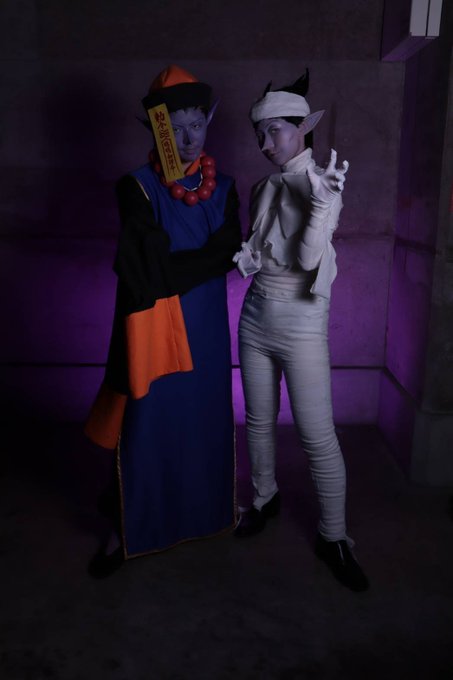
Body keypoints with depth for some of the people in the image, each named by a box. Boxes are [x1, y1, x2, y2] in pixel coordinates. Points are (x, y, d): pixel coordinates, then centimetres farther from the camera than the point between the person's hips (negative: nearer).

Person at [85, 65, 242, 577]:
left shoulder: (224, 189, 5)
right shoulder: (137, 187, -5)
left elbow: (228, 255, -9)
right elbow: (151, 266, -16)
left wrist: (169, 269, -17)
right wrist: (201, 261, -11)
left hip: (205, 327, 3)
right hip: (152, 327, -3)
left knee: (204, 419, 13)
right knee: (145, 425, 4)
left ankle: (204, 510, 36)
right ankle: (128, 529, 22)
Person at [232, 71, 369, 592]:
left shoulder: (324, 185, -7)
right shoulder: (263, 188, 9)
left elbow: (307, 258, -17)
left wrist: (323, 202, -28)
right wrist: (243, 258, -9)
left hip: (302, 324, -5)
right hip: (256, 317, 6)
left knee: (317, 436, -3)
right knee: (259, 420, 16)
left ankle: (334, 537, 15)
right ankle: (265, 498, 38)